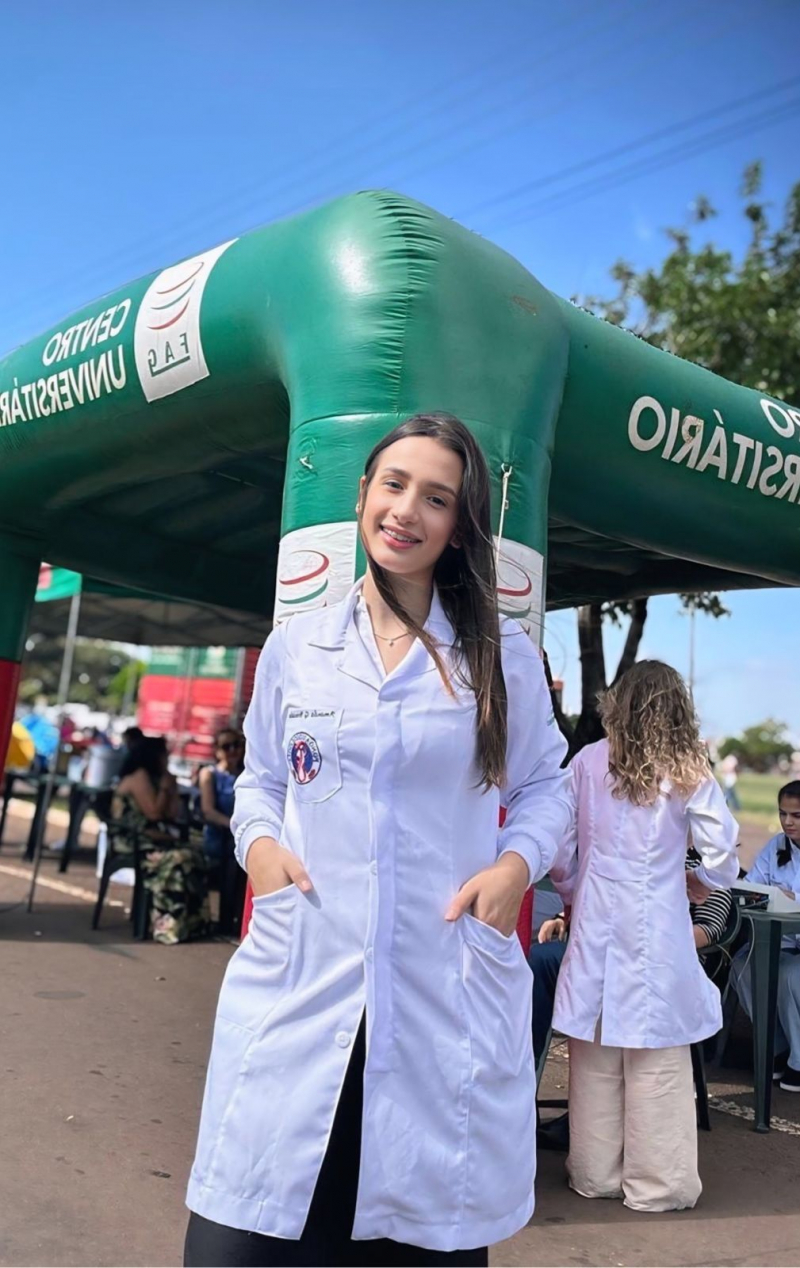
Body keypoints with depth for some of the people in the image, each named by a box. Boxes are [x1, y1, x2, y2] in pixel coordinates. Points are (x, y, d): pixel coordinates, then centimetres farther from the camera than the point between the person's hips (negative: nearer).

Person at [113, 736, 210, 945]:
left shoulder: (153, 777, 19)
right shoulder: (139, 775, -8)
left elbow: (173, 815, 14)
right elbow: (154, 813, -15)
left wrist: (172, 787, 7)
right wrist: (165, 787, -5)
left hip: (154, 840, 8)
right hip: (135, 843, -8)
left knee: (194, 855, -14)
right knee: (177, 860, -29)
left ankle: (193, 922, -15)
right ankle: (169, 924, -26)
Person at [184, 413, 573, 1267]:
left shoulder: (505, 656, 5)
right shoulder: (294, 645, 8)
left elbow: (544, 786, 11)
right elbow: (260, 779, 16)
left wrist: (518, 860, -8)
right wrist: (258, 840, -3)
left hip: (448, 989, 0)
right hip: (299, 978, 1)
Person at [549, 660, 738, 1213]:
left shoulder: (588, 763, -2)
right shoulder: (689, 772, -5)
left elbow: (560, 848, 0)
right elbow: (723, 857, -6)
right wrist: (699, 881, 14)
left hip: (596, 925, 2)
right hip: (659, 930, -1)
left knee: (596, 1058, 12)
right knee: (659, 1060, 8)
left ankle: (596, 1174, 24)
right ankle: (658, 1182, 17)